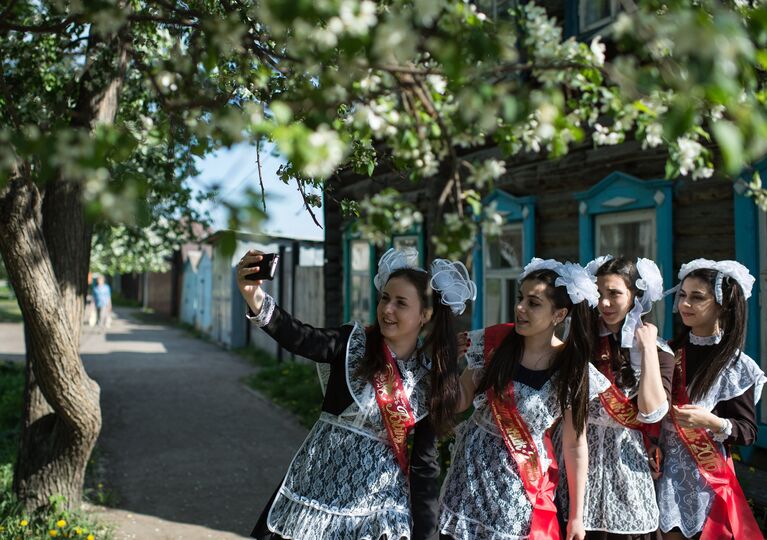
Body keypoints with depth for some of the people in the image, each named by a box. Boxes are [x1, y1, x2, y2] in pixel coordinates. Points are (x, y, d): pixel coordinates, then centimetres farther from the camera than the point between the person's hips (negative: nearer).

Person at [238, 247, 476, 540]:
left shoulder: (430, 377, -2)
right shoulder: (352, 343, -7)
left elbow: (424, 461, 1)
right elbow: (301, 338, -28)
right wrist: (256, 300, -47)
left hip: (378, 500, 1)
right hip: (321, 485, -1)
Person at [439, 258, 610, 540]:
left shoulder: (573, 369, -11)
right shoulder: (493, 342, -6)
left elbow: (575, 445, -4)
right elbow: (461, 400, 1)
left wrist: (576, 516, -1)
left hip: (523, 482, -2)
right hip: (471, 464, 2)